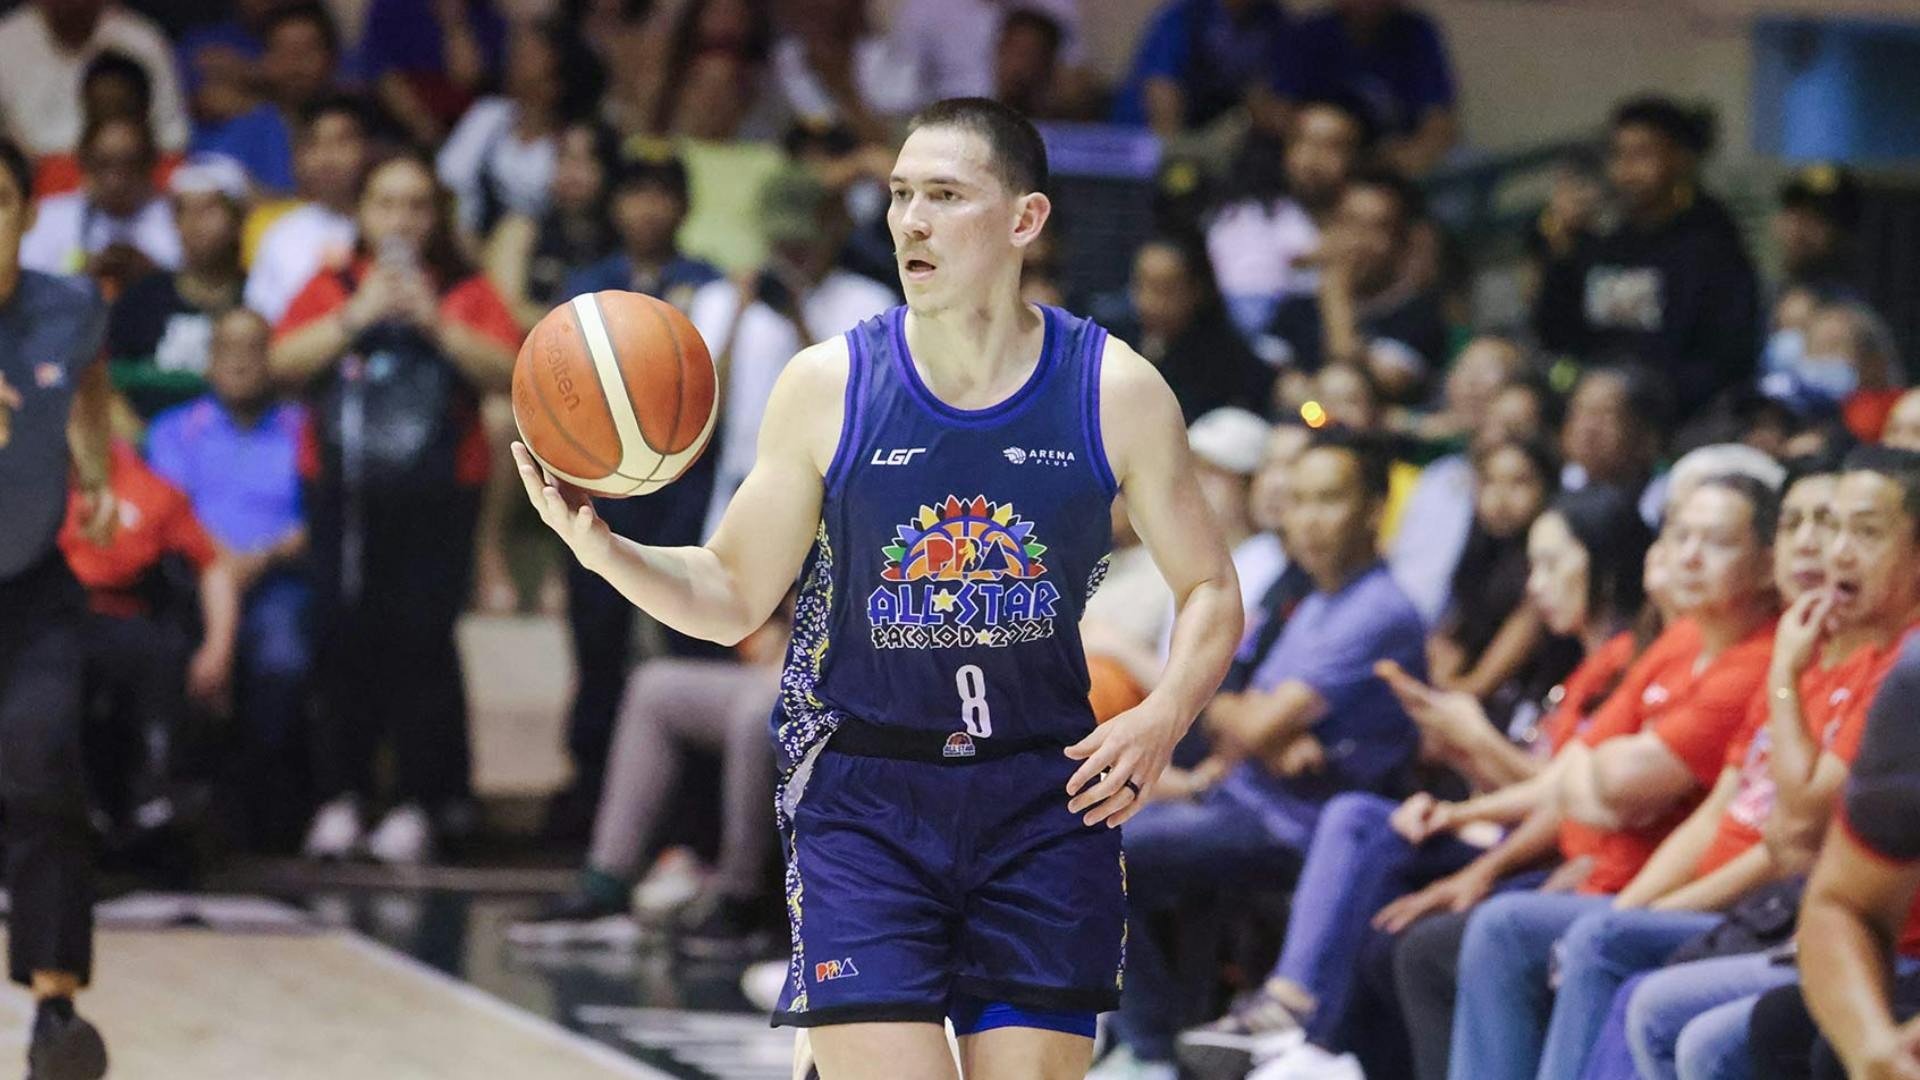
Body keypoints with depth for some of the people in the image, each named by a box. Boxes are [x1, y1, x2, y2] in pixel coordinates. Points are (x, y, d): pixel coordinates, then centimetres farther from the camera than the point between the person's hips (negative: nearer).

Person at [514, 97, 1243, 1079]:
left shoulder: (1114, 390, -2)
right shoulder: (828, 387, -3)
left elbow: (1209, 591, 9)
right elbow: (733, 596, 5)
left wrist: (1162, 717, -9)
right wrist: (601, 548, -13)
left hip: (1045, 805, 1)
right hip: (864, 803, -1)